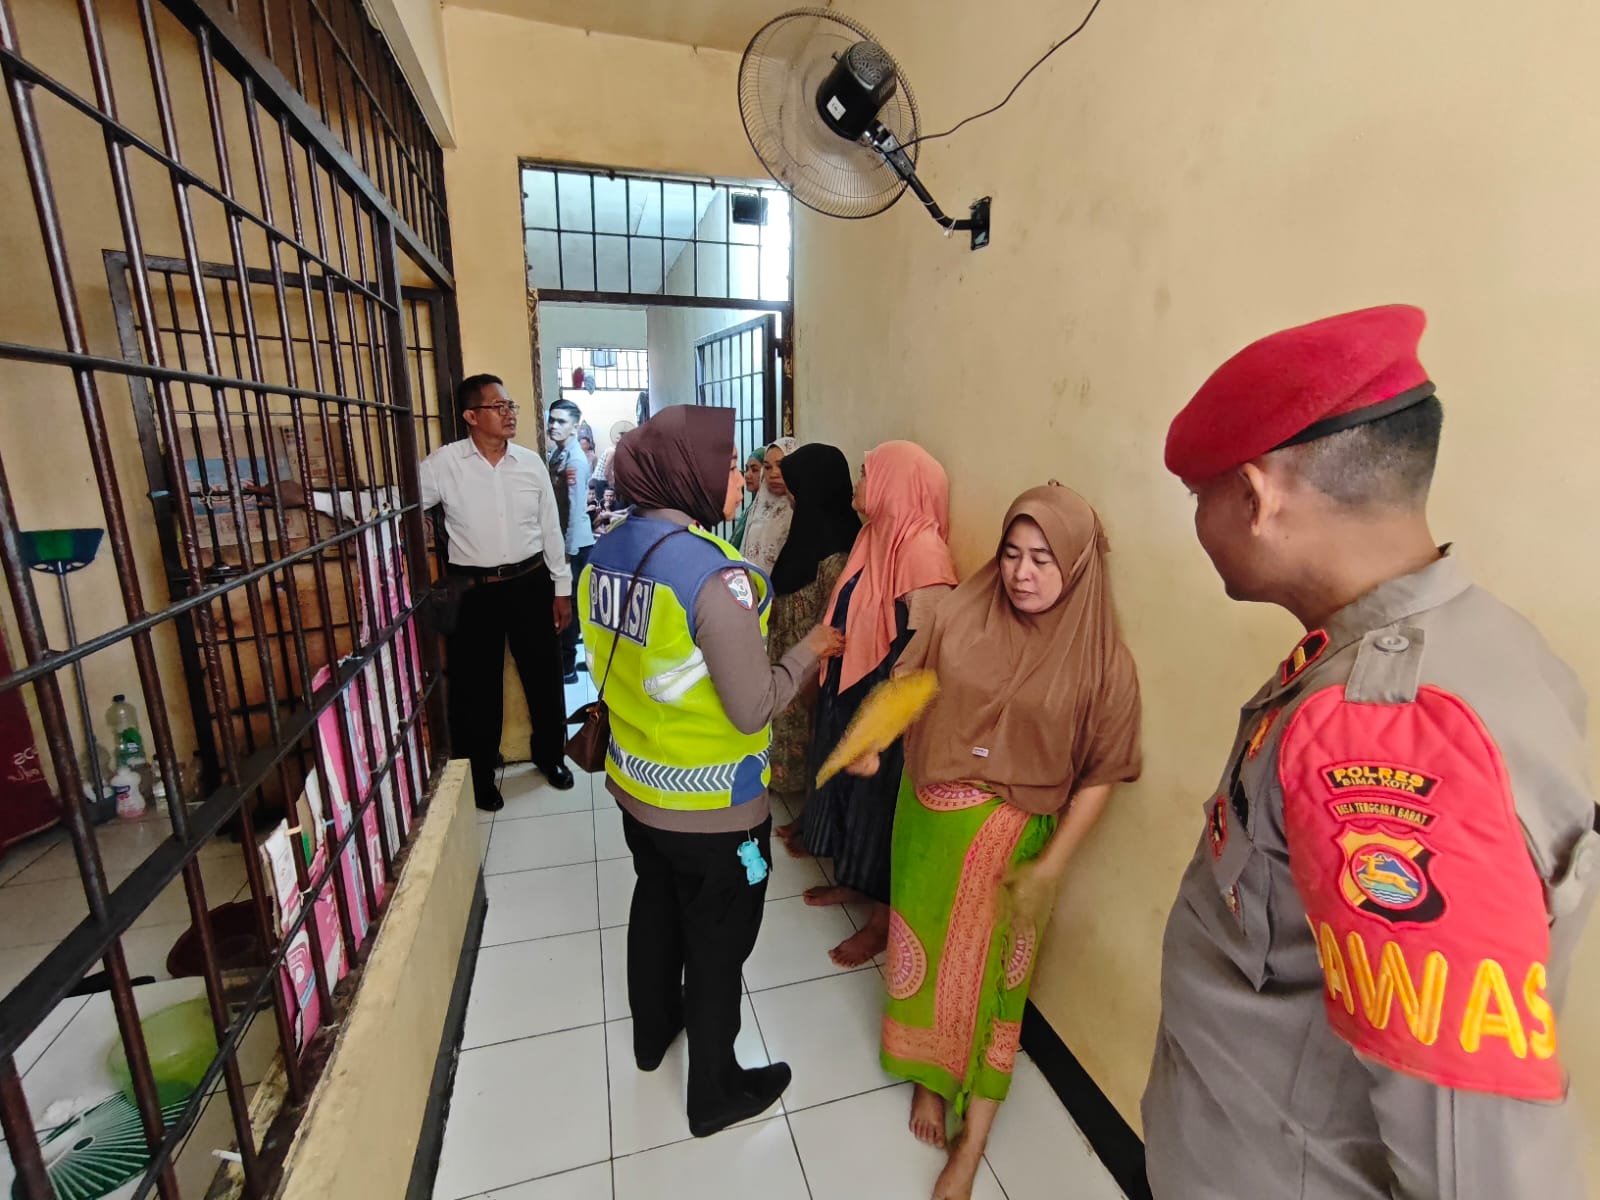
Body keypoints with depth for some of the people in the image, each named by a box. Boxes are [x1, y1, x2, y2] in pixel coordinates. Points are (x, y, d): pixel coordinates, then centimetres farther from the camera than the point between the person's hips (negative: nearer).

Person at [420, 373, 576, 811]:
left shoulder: (531, 462, 1)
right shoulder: (444, 463, -7)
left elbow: (550, 528, 6)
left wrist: (562, 588, 7)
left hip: (531, 583, 2)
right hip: (474, 590, -2)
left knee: (544, 675, 13)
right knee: (475, 685, 10)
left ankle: (550, 754, 37)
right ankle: (479, 772, 32)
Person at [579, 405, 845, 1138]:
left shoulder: (607, 555, -5)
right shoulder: (716, 576, -29)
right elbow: (754, 708, -24)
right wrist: (809, 651, -10)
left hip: (636, 786, 7)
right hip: (712, 807, -7)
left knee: (655, 908, 29)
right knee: (717, 946, 16)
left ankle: (652, 1032, 55)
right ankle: (716, 1095, 40)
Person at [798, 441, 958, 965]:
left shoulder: (923, 552, -23)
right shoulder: (880, 536, 5)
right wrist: (831, 679, 16)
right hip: (850, 690, 9)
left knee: (881, 803, 7)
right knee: (850, 787, 22)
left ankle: (883, 919, 29)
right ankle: (854, 881, 45)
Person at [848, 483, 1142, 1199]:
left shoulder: (1102, 659, -11)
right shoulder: (962, 614, -7)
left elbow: (1099, 775, -8)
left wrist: (1050, 868, -10)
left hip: (1011, 840, -2)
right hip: (929, 820, 2)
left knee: (987, 971, 13)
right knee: (926, 951, 19)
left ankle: (973, 1142, 36)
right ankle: (929, 1076, 48)